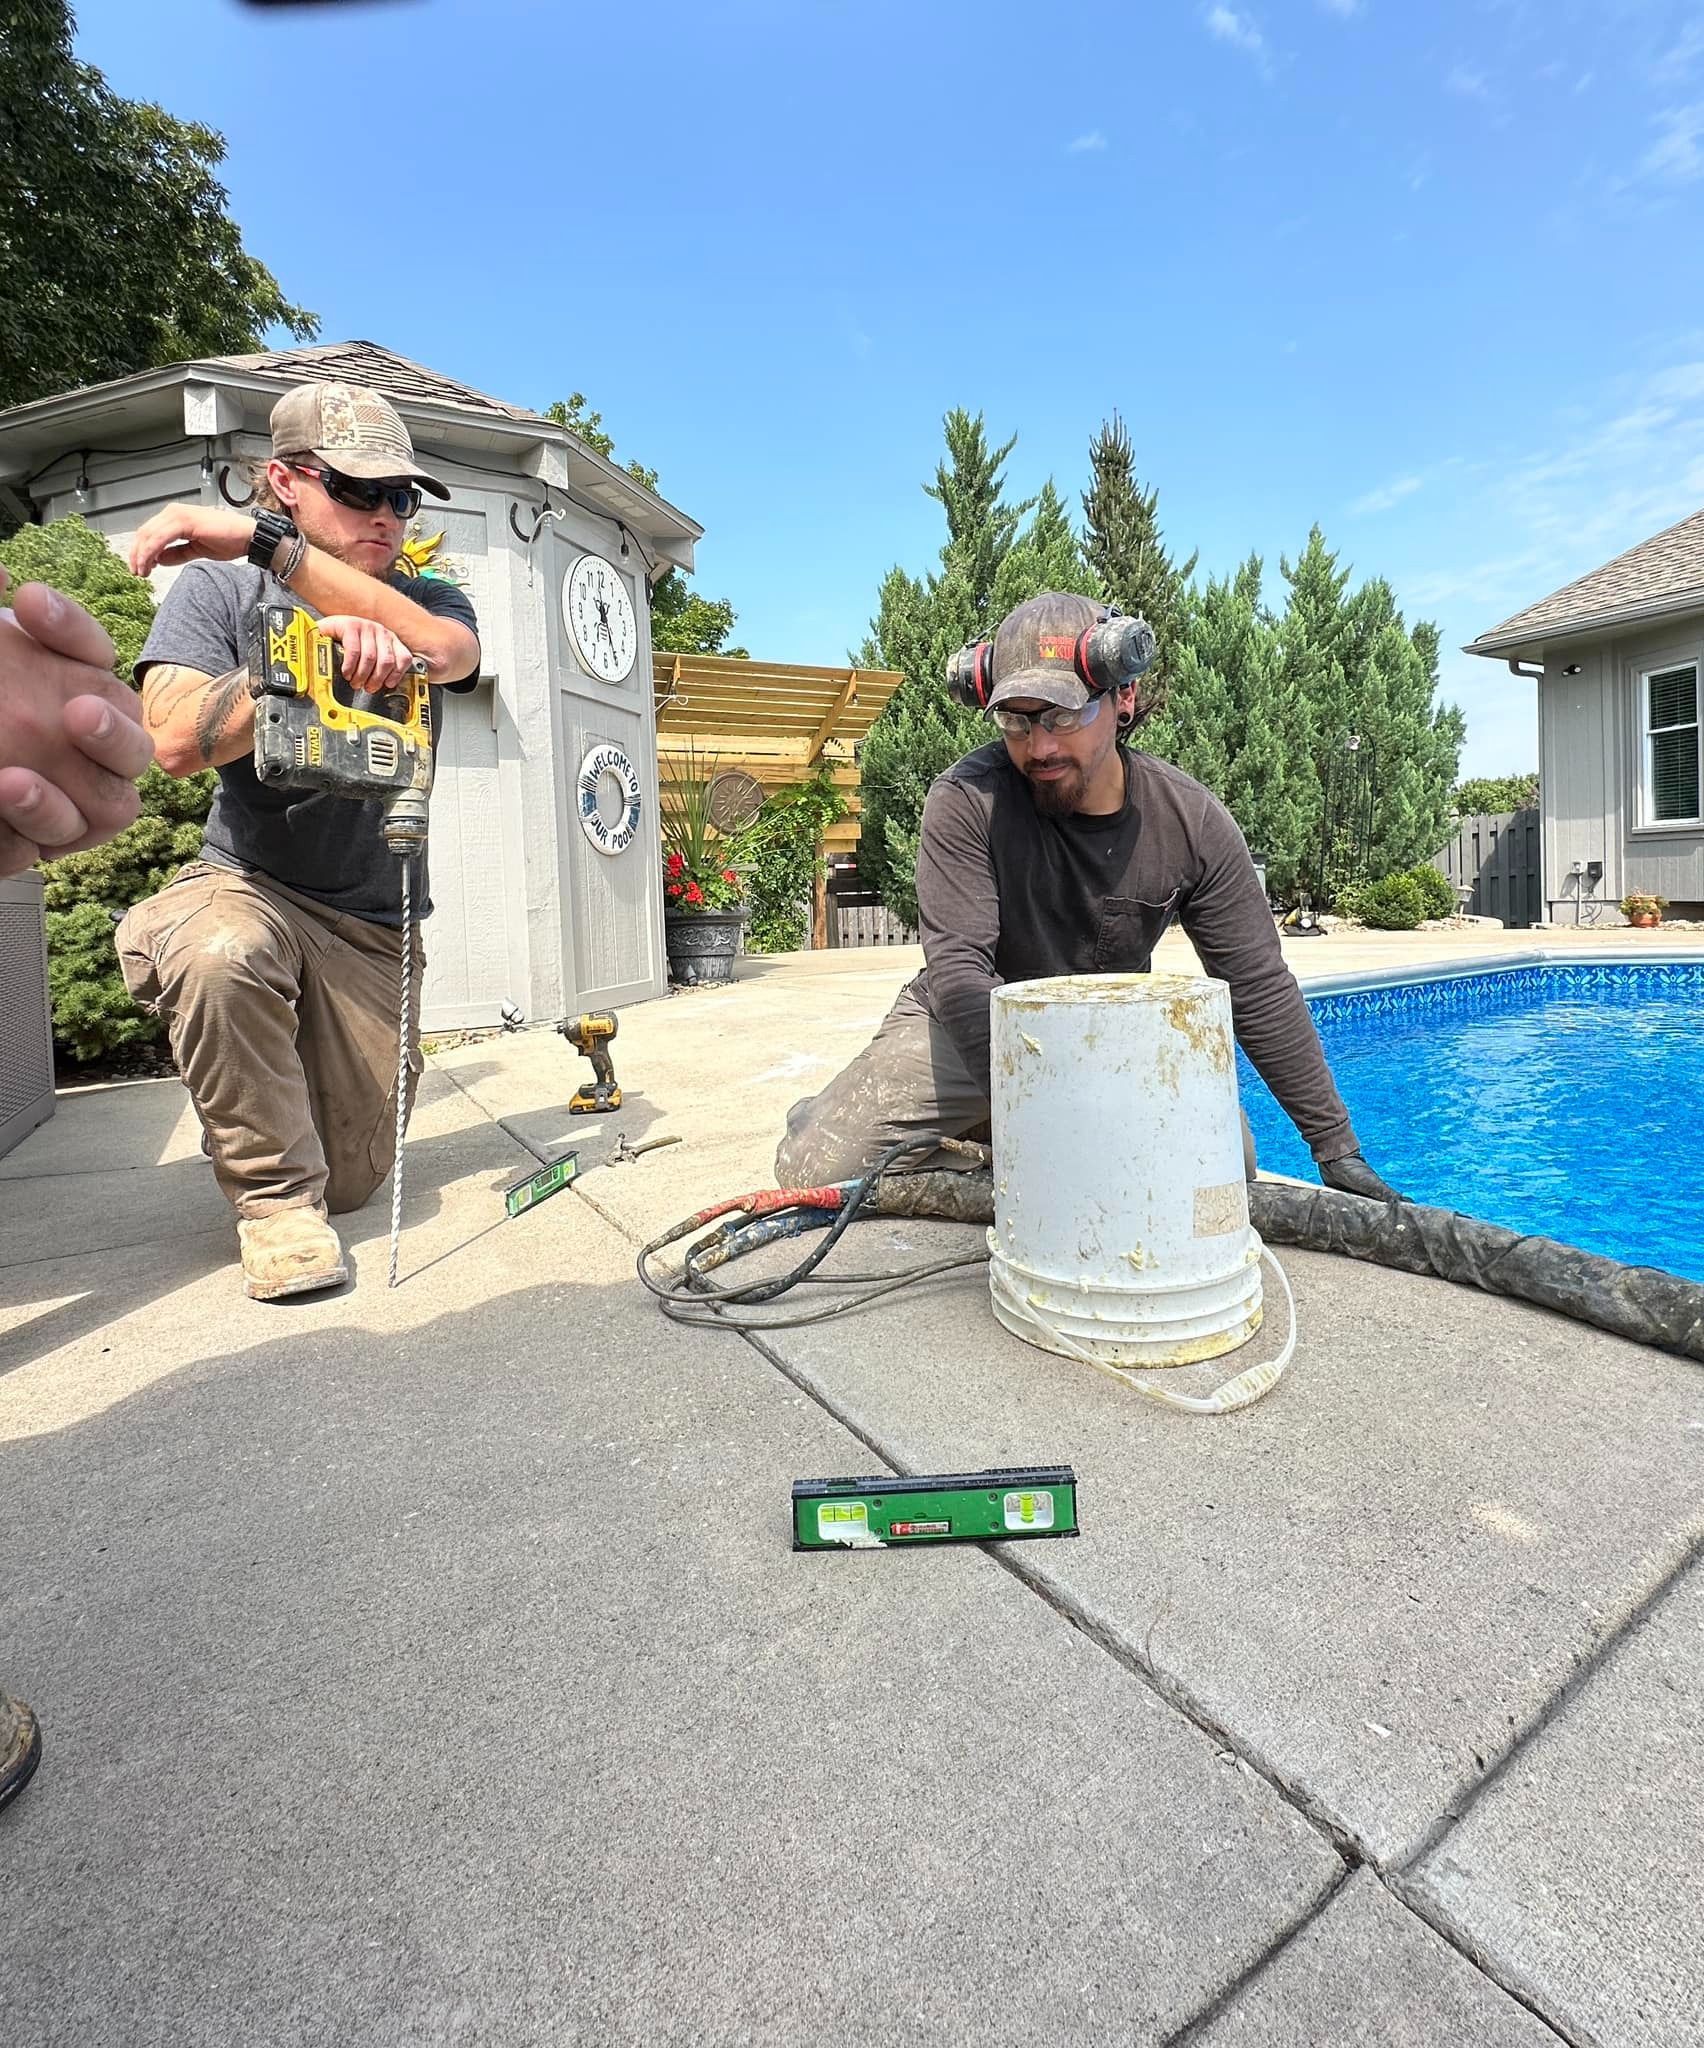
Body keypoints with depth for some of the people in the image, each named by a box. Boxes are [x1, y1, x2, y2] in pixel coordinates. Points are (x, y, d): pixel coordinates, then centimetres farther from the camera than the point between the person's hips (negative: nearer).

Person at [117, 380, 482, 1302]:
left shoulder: (429, 601, 4)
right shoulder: (219, 588, 0)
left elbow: (448, 652, -23)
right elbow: (178, 742, -16)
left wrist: (267, 543, -23)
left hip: (375, 923, 1)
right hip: (247, 883, -1)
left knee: (352, 1181, -1)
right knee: (218, 953, -40)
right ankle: (271, 1197, -16)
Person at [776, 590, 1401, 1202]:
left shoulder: (1191, 820, -14)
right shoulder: (967, 802, -22)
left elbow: (1261, 989, -9)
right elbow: (958, 967, -29)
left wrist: (1335, 1146, -7)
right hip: (965, 1030, -4)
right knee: (812, 1170, -20)